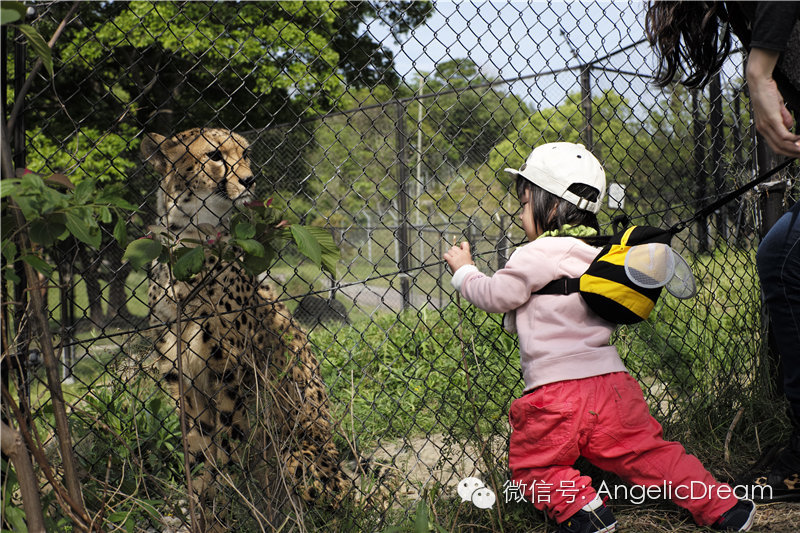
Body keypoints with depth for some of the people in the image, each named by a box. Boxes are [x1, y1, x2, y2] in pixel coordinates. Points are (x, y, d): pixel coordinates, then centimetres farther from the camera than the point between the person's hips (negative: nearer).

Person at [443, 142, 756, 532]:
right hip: (610, 380, 7)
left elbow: (496, 296, -3)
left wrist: (464, 271, 12)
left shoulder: (536, 254, -8)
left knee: (532, 467, 8)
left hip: (556, 388, -7)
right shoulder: (594, 254, 17)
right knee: (646, 452, 13)